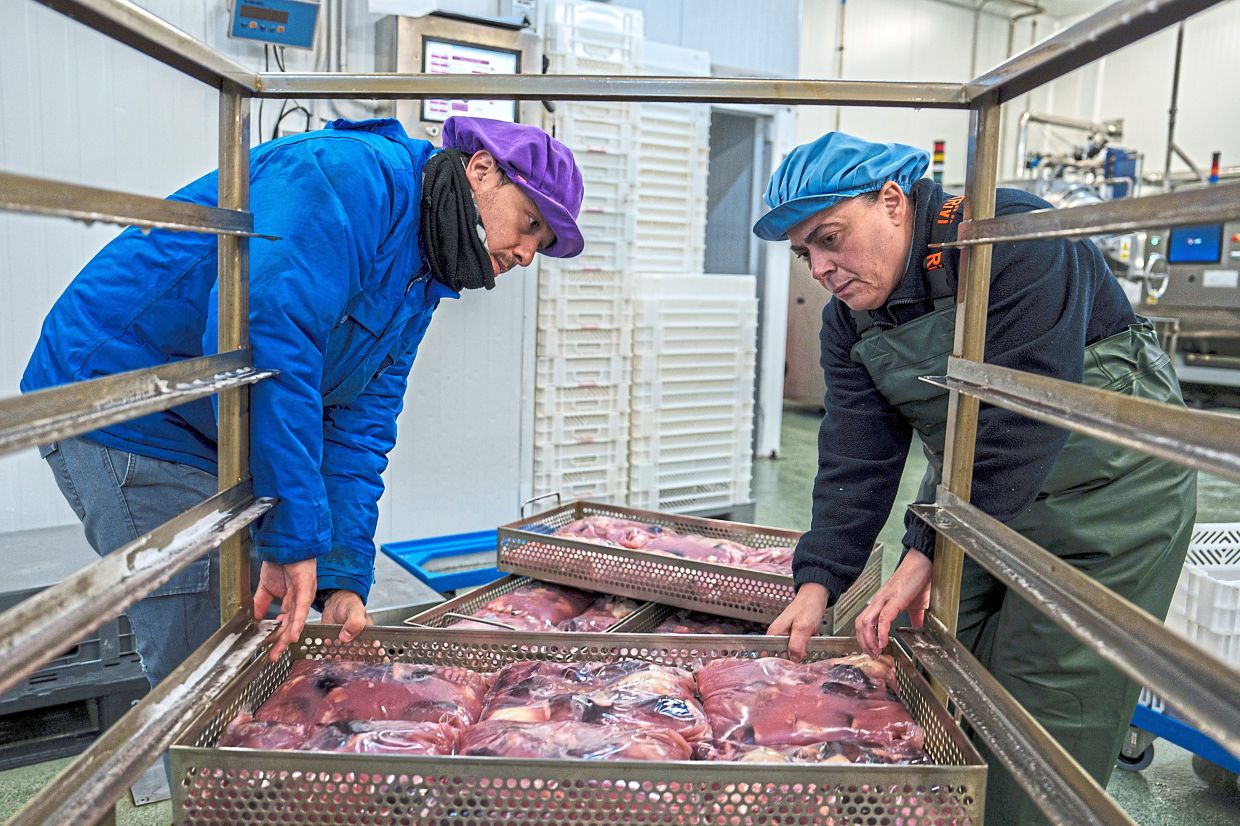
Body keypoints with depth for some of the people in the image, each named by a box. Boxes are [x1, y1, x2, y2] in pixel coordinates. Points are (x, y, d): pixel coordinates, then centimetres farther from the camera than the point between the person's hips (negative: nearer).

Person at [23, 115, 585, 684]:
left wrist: (342, 581, -5)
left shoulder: (419, 294, 9)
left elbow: (357, 433, 6)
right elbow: (261, 335, -34)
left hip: (213, 442, 9)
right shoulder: (355, 174, -21)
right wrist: (294, 537, -31)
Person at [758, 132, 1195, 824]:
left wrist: (928, 551, -26)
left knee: (1042, 718, -5)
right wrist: (819, 581, -14)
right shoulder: (849, 325, -1)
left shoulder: (1013, 236, -23)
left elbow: (1020, 422, -28)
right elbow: (857, 458, -3)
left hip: (1110, 499, -6)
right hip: (982, 502, 7)